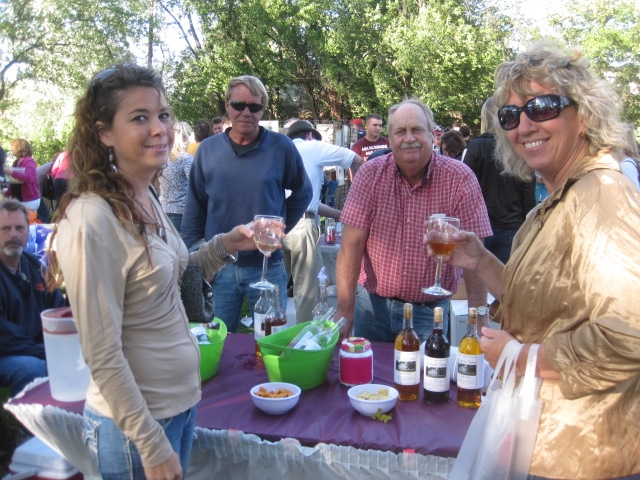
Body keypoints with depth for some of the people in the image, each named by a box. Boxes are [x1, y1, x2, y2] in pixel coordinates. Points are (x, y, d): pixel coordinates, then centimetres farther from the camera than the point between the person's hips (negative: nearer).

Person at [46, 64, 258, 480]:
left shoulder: (146, 199, 1)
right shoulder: (91, 220, -24)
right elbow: (103, 358, -22)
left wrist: (224, 245, 2)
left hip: (182, 401, 8)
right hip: (135, 424, -8)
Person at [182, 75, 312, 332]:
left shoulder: (281, 146, -5)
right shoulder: (208, 149, 0)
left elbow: (303, 193, 8)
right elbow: (194, 210, 5)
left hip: (267, 265, -1)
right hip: (218, 267, 1)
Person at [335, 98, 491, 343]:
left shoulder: (460, 178, -11)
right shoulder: (371, 173, -8)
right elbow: (352, 245, -10)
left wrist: (479, 321, -17)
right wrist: (345, 309, -14)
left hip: (431, 311, -1)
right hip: (374, 305, 1)